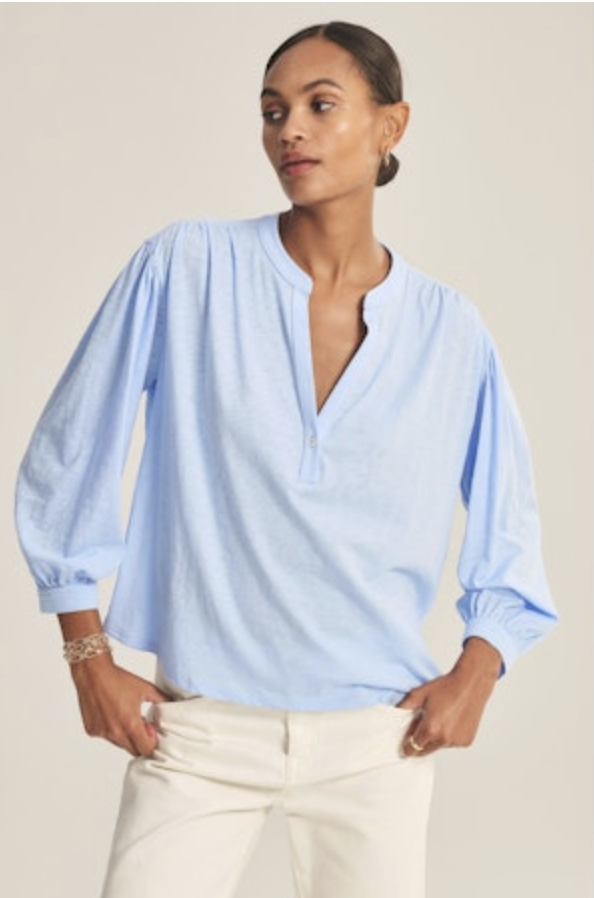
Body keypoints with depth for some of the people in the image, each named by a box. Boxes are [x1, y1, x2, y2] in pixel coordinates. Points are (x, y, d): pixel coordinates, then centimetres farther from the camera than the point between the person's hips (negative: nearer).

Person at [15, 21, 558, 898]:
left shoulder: (450, 331, 1)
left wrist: (477, 670, 0)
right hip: (200, 726, -1)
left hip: (377, 737, 2)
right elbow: (70, 454, 1)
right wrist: (89, 653, 0)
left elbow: (508, 521, 13)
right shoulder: (186, 267, -6)